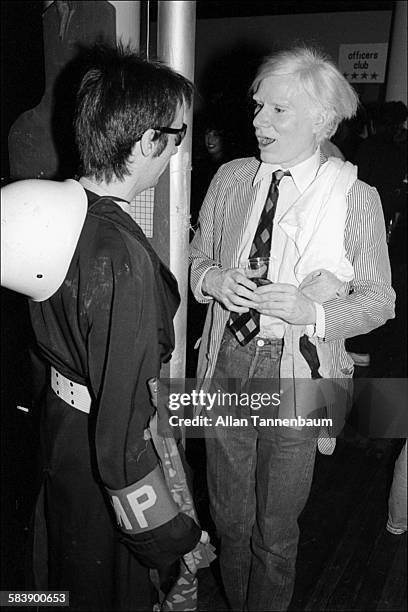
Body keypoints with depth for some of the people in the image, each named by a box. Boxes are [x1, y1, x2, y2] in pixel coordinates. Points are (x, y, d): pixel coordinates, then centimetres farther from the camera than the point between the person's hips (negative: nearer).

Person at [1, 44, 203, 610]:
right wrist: (176, 538, -19)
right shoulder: (124, 258, -34)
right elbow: (123, 433, -31)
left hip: (61, 415, 8)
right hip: (105, 461, -7)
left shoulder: (58, 209, -7)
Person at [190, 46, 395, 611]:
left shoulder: (357, 199, -10)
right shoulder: (231, 179, 2)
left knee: (276, 530, 15)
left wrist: (313, 311, -22)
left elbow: (379, 299, -4)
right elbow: (198, 258, 12)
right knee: (229, 517, 21)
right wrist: (215, 279, -11)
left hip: (296, 377, -3)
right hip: (226, 363, 4)